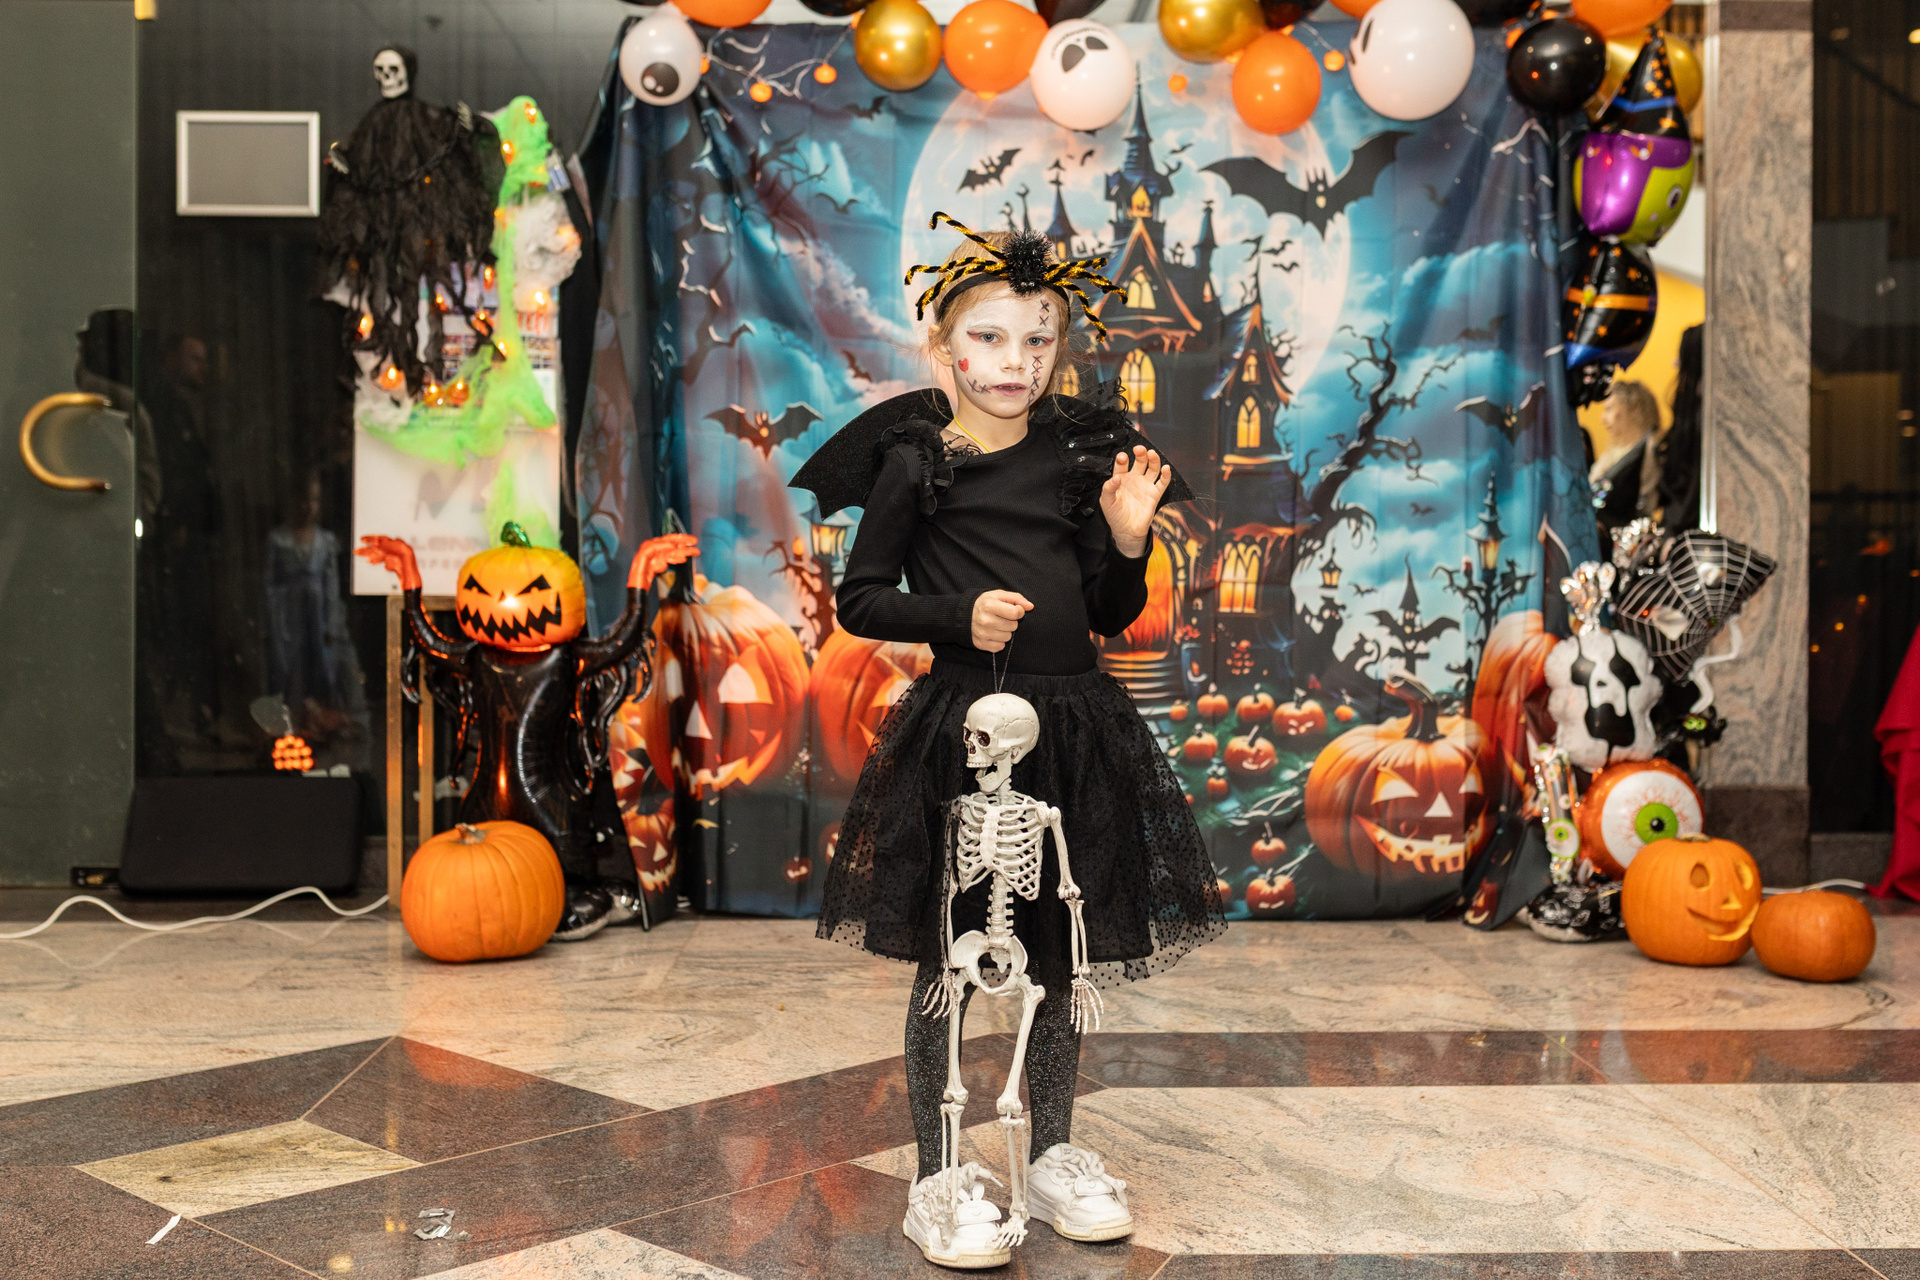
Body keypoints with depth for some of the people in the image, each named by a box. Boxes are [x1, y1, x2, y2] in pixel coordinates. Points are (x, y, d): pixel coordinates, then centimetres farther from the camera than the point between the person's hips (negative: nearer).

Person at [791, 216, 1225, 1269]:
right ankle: (939, 1177, 17)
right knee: (945, 955, 2)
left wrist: (1128, 539, -6)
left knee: (1060, 950, 13)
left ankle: (1054, 1154, 30)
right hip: (959, 725, -4)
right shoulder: (916, 462, -2)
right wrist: (961, 615, -15)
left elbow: (1113, 617, 11)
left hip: (1075, 723, 4)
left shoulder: (1081, 454, 9)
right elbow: (860, 600, -1)